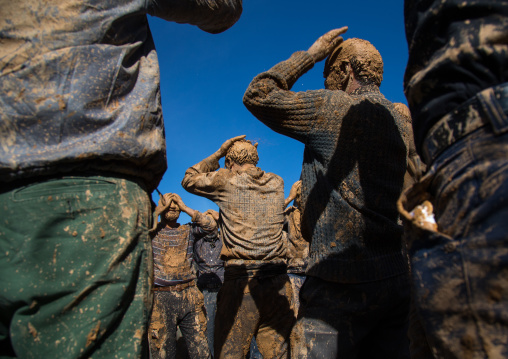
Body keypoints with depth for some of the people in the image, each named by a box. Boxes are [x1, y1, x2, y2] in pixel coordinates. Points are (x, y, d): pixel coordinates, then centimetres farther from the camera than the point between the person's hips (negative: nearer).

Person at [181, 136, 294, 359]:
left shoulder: (226, 182, 1)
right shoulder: (276, 183, 12)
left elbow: (189, 179, 17)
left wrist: (217, 154, 17)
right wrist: (249, 153, 31)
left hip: (242, 280, -4)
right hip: (277, 282, 5)